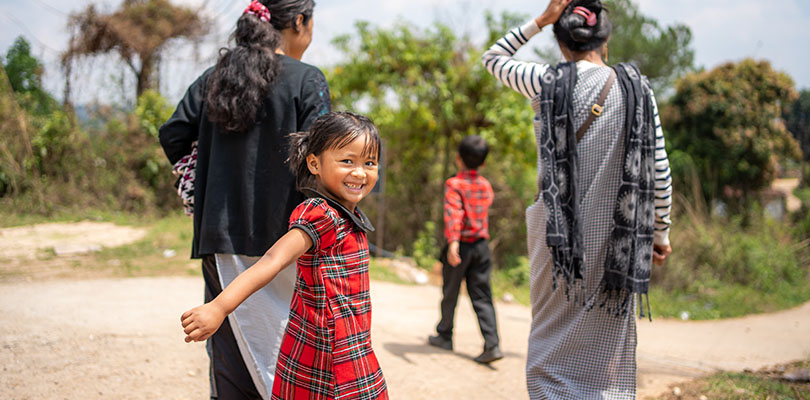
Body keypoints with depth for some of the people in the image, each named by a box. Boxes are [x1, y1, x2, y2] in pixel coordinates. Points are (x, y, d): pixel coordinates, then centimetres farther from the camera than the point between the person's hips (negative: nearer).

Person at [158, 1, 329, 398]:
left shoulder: (214, 78, 9)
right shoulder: (307, 80, -5)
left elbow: (172, 136, 8)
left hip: (221, 235, 4)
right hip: (282, 239, -4)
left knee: (233, 356, 10)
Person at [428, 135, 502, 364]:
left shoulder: (455, 184, -10)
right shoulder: (486, 186, 8)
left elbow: (453, 212, -26)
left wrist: (453, 242, -37)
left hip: (461, 245, -4)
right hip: (482, 245, 4)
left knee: (450, 293, 13)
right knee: (481, 296, 3)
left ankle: (444, 336, 28)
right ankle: (492, 344, -9)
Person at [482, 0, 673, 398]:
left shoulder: (548, 82, -4)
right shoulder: (636, 87, -1)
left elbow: (493, 58, 16)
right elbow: (659, 173, 1)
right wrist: (660, 232, 13)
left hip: (560, 234, -1)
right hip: (617, 238, 1)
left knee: (551, 352, 9)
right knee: (608, 353, 10)